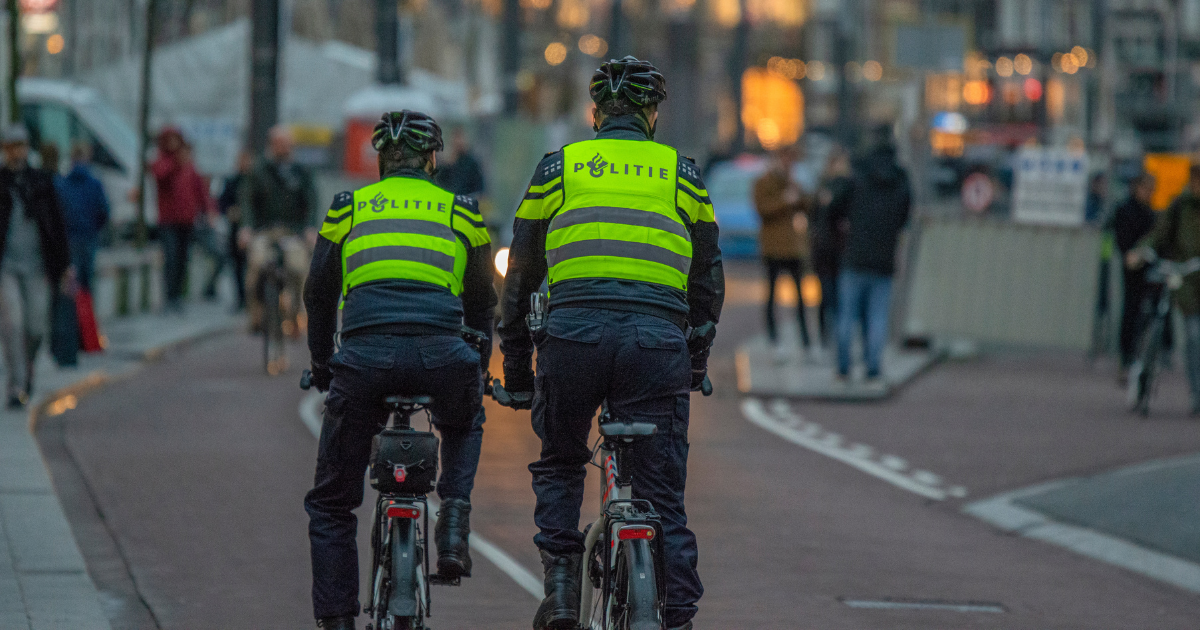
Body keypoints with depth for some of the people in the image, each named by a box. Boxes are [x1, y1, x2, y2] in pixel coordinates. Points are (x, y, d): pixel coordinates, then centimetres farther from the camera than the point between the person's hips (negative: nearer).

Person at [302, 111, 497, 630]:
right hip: (441, 357, 1)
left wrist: (322, 367, 43)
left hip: (364, 357, 0)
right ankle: (454, 519, 13)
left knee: (330, 505, 16)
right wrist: (476, 373, 45)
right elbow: (481, 304, 30)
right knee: (465, 425, 37)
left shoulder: (348, 208, 22)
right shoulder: (460, 213, 22)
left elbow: (318, 296, 29)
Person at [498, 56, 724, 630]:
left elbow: (521, 275, 18)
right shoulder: (681, 173, 17)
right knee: (662, 499, 6)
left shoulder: (559, 166, 15)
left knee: (559, 464, 23)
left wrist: (516, 367, 26)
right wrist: (696, 362, 33)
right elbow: (708, 279, 22)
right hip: (658, 341, 0)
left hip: (573, 334, 0)